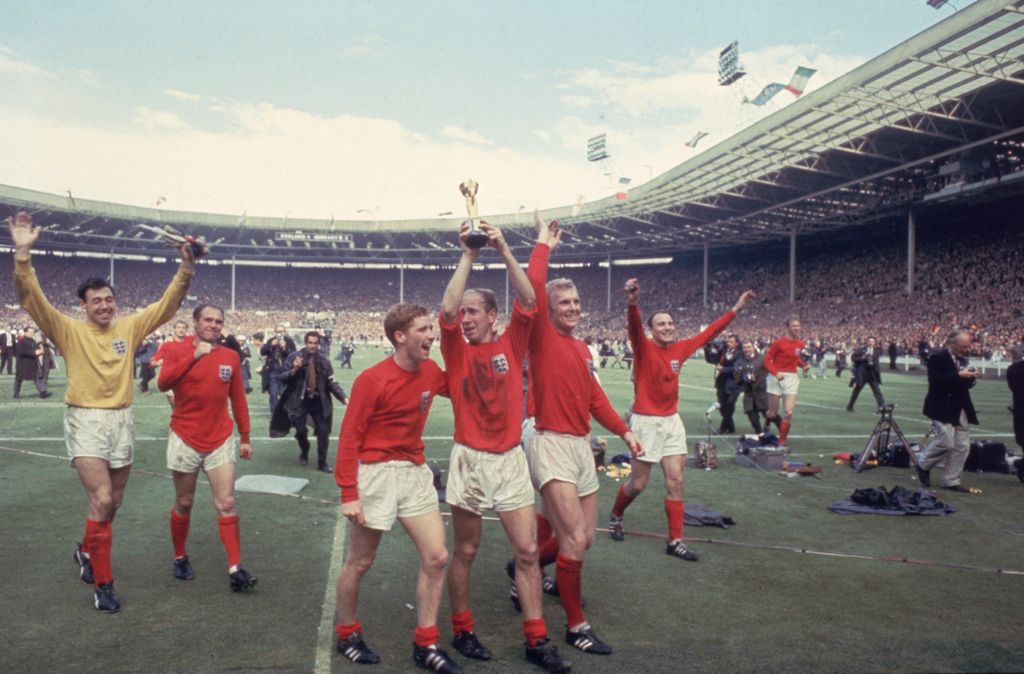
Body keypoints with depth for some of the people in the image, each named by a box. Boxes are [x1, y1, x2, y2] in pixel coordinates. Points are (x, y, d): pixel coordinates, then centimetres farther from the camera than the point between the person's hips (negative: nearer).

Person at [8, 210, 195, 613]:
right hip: (86, 421, -4)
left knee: (113, 502, 14)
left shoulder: (129, 328, 5)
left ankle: (87, 552, 42)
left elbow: (167, 305, 5)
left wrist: (186, 267, -6)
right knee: (101, 500, -14)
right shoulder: (69, 330, -3)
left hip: (122, 420, 4)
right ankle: (103, 583, -1)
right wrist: (23, 254, -26)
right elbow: (32, 300, -14)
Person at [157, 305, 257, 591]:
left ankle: (235, 569, -3)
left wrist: (245, 437, 10)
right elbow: (163, 383, -23)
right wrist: (194, 356, -29)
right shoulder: (178, 351, -5)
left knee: (226, 504, -3)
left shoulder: (231, 356, 4)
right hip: (185, 440, -2)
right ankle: (180, 558, 31)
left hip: (221, 441, 2)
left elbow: (238, 399, 9)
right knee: (184, 504, 11)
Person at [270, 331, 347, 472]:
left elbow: (332, 383, 1)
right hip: (300, 400, -2)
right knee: (301, 430, -9)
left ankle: (322, 463, 18)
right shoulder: (294, 357, -6)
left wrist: (344, 398, -11)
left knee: (323, 432, 2)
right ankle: (304, 452, 26)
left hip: (319, 401, 2)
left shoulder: (324, 360, 0)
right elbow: (283, 379, -7)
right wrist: (294, 370, -25)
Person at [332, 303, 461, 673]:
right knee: (360, 562, 9)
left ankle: (425, 644, 17)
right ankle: (347, 634, 33)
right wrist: (348, 493, -18)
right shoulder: (372, 379, -16)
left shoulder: (430, 372, 2)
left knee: (436, 557, 3)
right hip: (376, 473, -6)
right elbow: (349, 437, -14)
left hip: (416, 472, 6)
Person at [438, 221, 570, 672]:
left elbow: (528, 302, -10)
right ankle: (462, 630, 26)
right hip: (469, 460, -1)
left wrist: (504, 251, -15)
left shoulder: (511, 345, 3)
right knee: (465, 551, 10)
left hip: (510, 459, 2)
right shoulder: (457, 350, 0)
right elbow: (446, 309, -16)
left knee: (527, 550, 4)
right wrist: (468, 255, -14)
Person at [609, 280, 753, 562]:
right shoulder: (643, 348, -11)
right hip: (646, 421, -5)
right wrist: (633, 303, -53)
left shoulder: (680, 348, 4)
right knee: (638, 483, 4)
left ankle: (675, 541, 11)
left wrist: (735, 309, 16)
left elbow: (708, 333, 15)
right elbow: (634, 328, -32)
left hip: (672, 421, 5)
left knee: (675, 482, 3)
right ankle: (615, 517, 32)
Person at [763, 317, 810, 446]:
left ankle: (782, 441, 5)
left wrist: (804, 365, -2)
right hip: (776, 378, -3)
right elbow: (767, 359, -10)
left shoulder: (800, 344, 4)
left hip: (791, 378, 3)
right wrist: (776, 372, -23)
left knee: (788, 413, -7)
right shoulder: (779, 342, -12)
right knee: (772, 413, 6)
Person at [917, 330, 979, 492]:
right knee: (946, 442, -15)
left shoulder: (962, 360, 16)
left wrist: (971, 379, 0)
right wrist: (959, 375, -24)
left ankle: (950, 481, 15)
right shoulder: (937, 357, -9)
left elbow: (963, 384, 21)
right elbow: (935, 380, -21)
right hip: (943, 407, -8)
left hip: (961, 408, 8)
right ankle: (923, 465, 10)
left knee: (962, 446, 5)